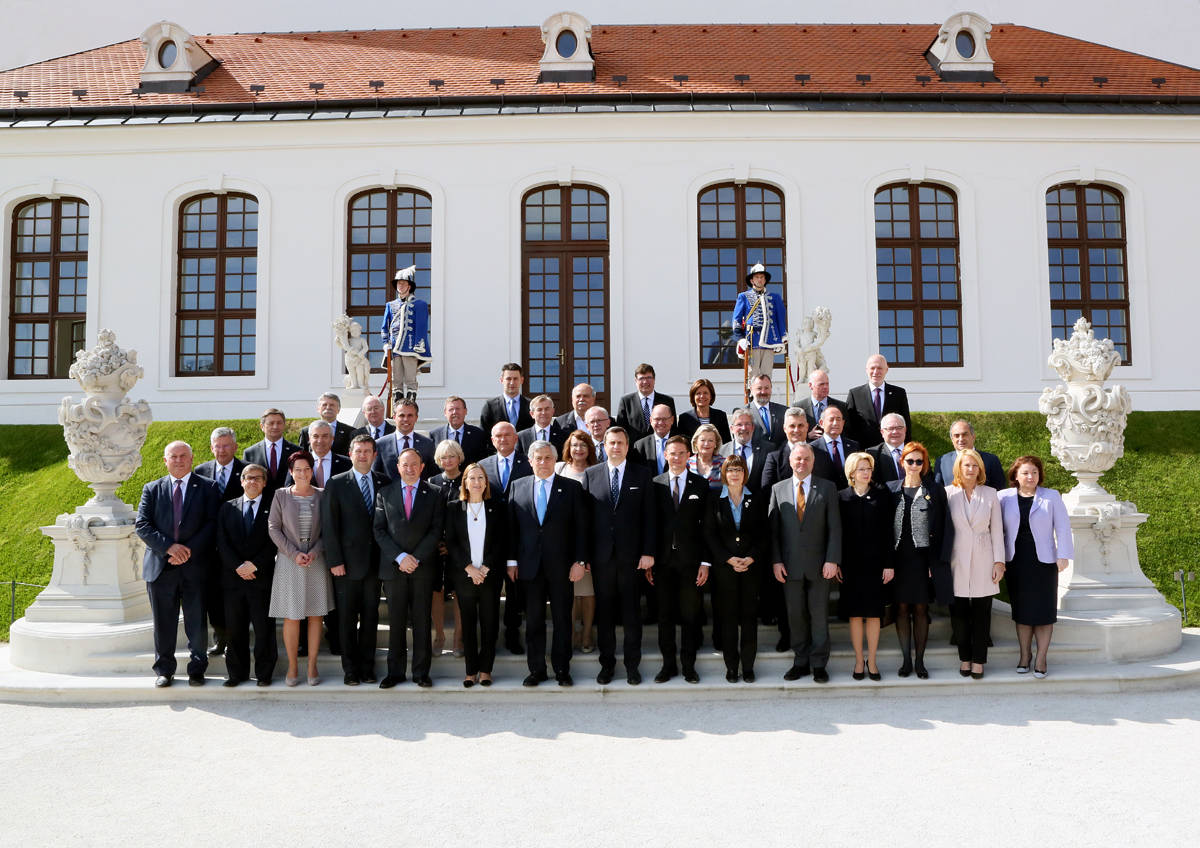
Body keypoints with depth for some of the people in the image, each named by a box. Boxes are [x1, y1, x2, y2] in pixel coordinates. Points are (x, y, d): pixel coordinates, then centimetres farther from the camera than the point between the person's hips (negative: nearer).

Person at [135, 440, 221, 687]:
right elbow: (142, 525, 1)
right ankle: (164, 670, 20)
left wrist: (189, 550, -14)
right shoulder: (152, 489, 10)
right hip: (160, 565, 1)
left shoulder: (207, 488, 5)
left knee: (196, 621, 3)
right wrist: (169, 546, -13)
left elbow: (212, 524, -2)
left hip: (195, 565, -1)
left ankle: (197, 670, 15)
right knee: (163, 621, 7)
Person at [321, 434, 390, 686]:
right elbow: (329, 525, -4)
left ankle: (367, 667, 20)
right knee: (347, 618, 4)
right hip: (347, 562, -2)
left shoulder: (384, 483, 6)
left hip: (375, 560, 2)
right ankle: (350, 669, 15)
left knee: (370, 616, 9)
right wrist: (334, 560, -9)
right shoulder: (336, 484, -1)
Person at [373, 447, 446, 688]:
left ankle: (421, 672, 11)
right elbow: (379, 530, 3)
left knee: (422, 621, 3)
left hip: (422, 568, -1)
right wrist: (400, 557, -9)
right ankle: (395, 671, 14)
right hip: (392, 567, 1)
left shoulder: (434, 495, 5)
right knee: (396, 622, 5)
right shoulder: (385, 494, 8)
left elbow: (436, 530, -1)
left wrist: (416, 558, -10)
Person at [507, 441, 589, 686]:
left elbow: (581, 528, -1)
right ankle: (536, 669, 19)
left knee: (562, 620, 6)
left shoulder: (572, 488, 1)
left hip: (561, 567, -1)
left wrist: (579, 561, -7)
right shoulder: (518, 487, 8)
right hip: (530, 566, 2)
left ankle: (562, 669, 17)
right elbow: (512, 526, 7)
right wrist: (512, 560, 3)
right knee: (533, 620, 8)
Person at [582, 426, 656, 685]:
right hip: (601, 555, 1)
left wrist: (648, 552, -6)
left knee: (631, 611, 6)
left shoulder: (641, 475, 3)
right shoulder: (590, 474, 5)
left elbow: (648, 516, 1)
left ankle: (632, 664, 18)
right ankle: (607, 662, 20)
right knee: (604, 611, 8)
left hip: (631, 555, -1)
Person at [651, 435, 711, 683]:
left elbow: (706, 525, 1)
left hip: (690, 560, -1)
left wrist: (705, 562, -4)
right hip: (663, 560, 1)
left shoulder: (701, 484, 3)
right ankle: (668, 664, 19)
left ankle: (689, 665, 16)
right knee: (664, 614, 8)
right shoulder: (655, 484, 5)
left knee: (690, 615, 5)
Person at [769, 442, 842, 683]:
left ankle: (819, 664, 14)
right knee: (795, 615, 7)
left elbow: (835, 528, -1)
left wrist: (832, 560, -9)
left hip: (818, 564, -1)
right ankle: (801, 661, 18)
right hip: (790, 564, 1)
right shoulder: (778, 489, 7)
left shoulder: (827, 488, 3)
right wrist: (776, 560, -3)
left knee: (819, 614, 4)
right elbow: (772, 528, 6)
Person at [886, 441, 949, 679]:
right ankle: (906, 659, 16)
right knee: (902, 608, 6)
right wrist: (887, 561, -1)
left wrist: (935, 562, -5)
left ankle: (920, 661, 14)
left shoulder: (935, 491, 2)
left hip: (923, 559, -1)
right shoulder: (891, 489, 5)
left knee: (921, 609, 5)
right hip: (898, 559, 1)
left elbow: (940, 528, 1)